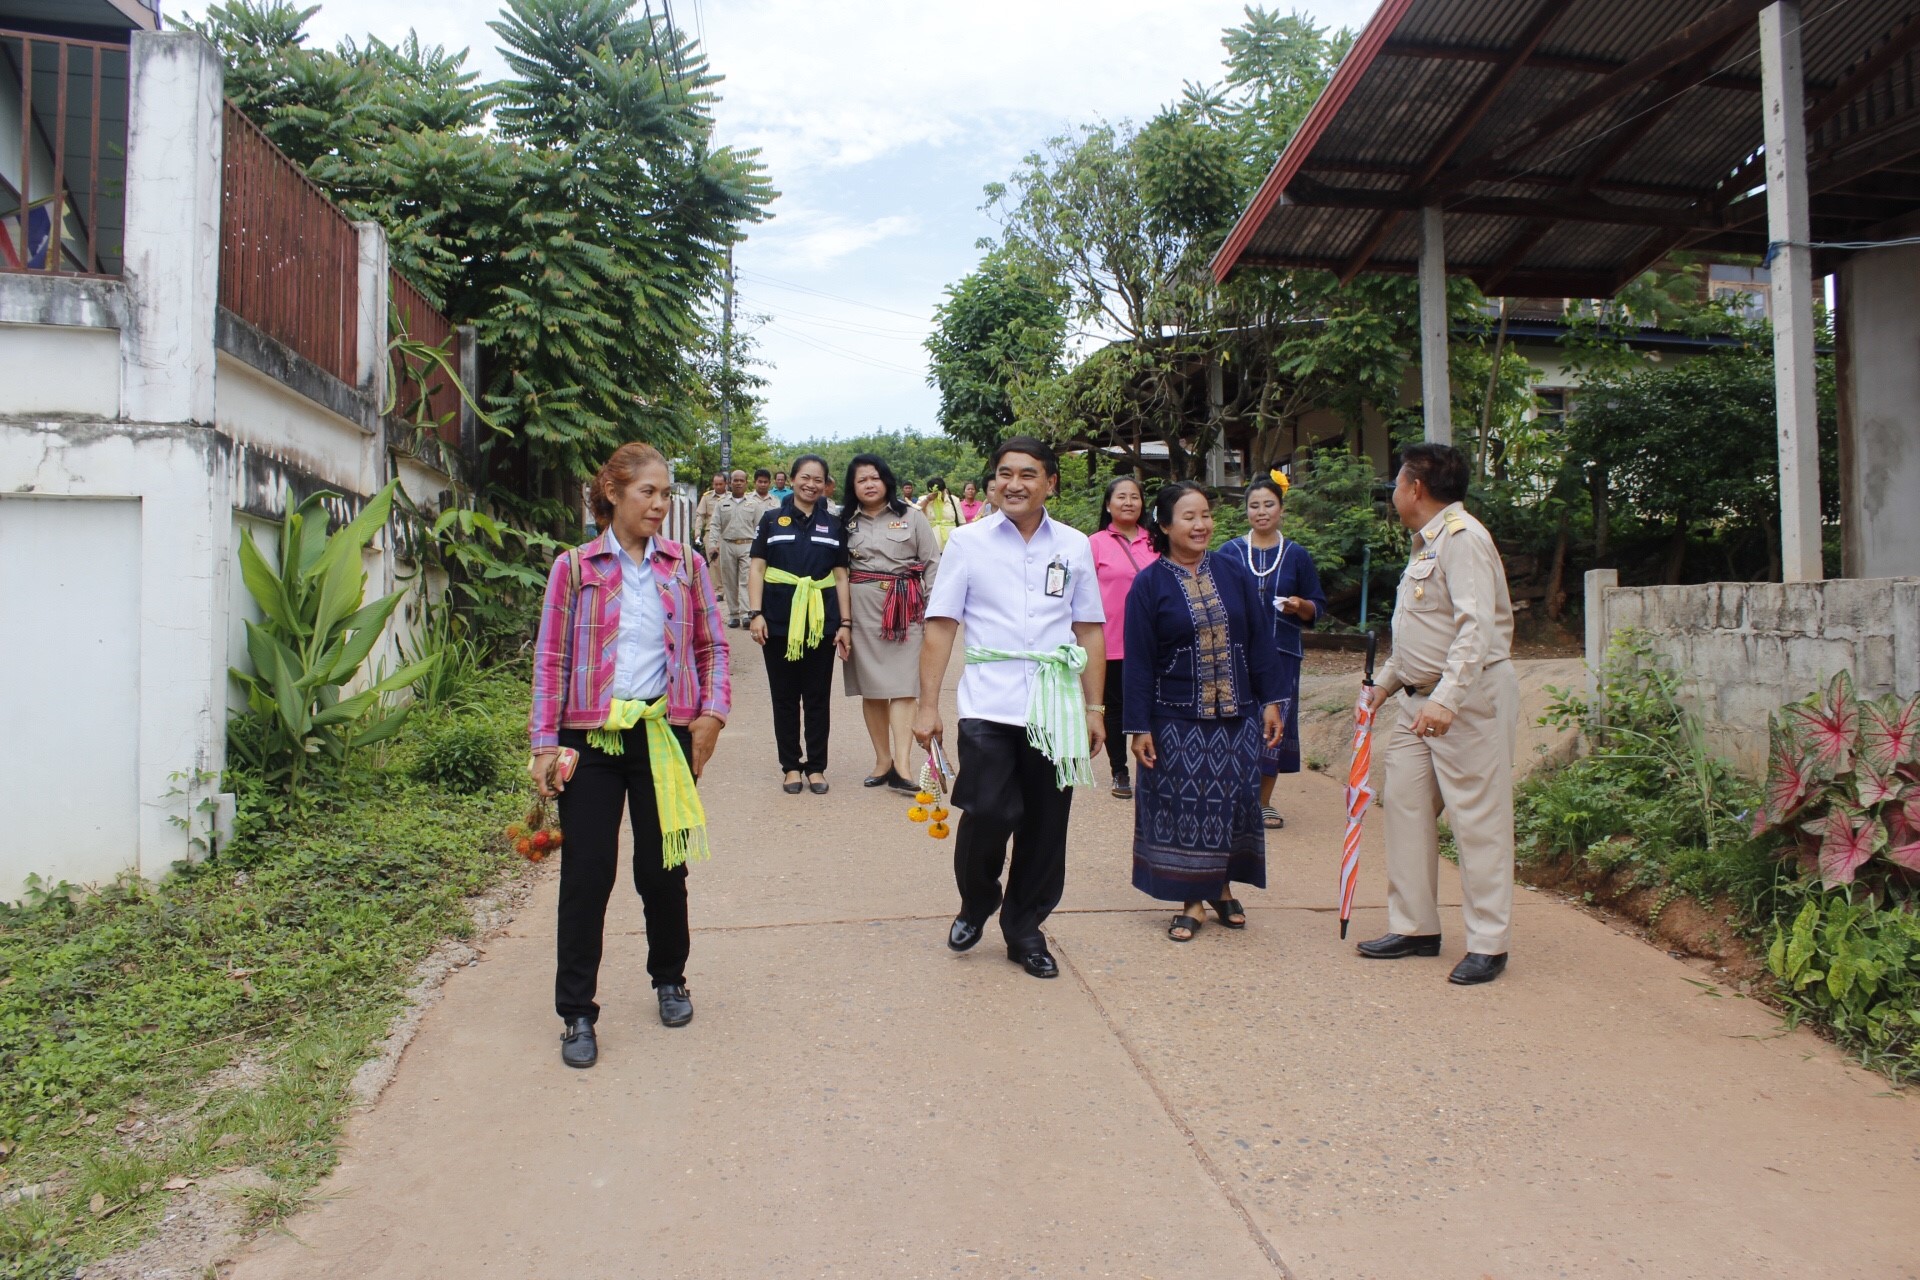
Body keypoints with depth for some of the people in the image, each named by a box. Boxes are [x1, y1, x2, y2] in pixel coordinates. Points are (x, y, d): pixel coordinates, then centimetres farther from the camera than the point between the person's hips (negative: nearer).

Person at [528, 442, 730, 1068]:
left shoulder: (686, 565, 7)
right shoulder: (575, 568, 2)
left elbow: (713, 645, 11)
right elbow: (551, 658, 2)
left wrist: (712, 711, -4)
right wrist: (545, 744, -3)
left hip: (665, 734, 1)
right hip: (591, 736, -1)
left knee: (663, 868, 10)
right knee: (587, 873, 1)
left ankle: (669, 980, 34)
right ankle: (577, 1013, 15)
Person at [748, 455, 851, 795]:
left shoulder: (834, 526, 10)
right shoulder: (772, 520, 5)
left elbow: (841, 576, 9)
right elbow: (756, 569, 2)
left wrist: (845, 623, 3)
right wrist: (755, 613, -9)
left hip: (821, 620, 1)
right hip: (780, 620, -1)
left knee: (818, 697, 6)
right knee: (785, 696, 6)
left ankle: (816, 766, 17)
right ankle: (791, 765, 17)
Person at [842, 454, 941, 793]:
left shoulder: (911, 517, 4)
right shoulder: (846, 523, 10)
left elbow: (933, 562, 3)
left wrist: (931, 608, -2)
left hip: (904, 608, -2)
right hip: (861, 608, 3)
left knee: (902, 686, -8)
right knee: (870, 687, 5)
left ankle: (901, 766, -13)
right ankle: (883, 759, 15)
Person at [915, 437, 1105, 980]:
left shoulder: (1074, 546, 9)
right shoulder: (968, 542, 3)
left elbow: (1089, 631, 11)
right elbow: (940, 626, 1)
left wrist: (1094, 709, 9)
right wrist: (928, 706, -3)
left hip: (1055, 708, 2)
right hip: (988, 708, -2)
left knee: (1045, 826, 8)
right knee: (987, 814, -10)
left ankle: (1025, 931, 28)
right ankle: (976, 904, 22)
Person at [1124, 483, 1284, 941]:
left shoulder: (1232, 574, 4)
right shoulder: (1149, 584, -5)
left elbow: (1258, 642, 7)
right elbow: (1138, 662, -5)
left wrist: (1270, 702, 3)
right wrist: (1139, 727, -8)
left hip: (1237, 716, 3)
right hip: (1178, 722, -3)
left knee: (1233, 800, 9)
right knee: (1186, 805, 3)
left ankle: (1223, 887, 29)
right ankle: (1193, 900, 17)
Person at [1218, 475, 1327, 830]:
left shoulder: (1297, 555, 7)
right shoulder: (1230, 552, 5)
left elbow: (1317, 608, 9)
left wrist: (1301, 606, -11)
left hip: (1282, 654, 1)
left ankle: (1264, 802, 15)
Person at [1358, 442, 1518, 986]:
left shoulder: (1462, 537, -14)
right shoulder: (1426, 543, 18)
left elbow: (1477, 627, -25)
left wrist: (1446, 699, -34)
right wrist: (1385, 683, 27)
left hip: (1469, 698, -10)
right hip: (1420, 698, 10)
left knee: (1477, 818, -4)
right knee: (1405, 803, 8)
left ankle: (1488, 944, 5)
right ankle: (1415, 926, 18)